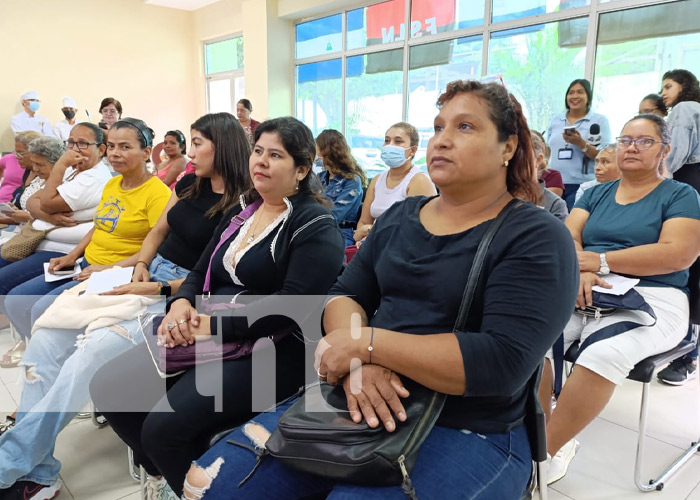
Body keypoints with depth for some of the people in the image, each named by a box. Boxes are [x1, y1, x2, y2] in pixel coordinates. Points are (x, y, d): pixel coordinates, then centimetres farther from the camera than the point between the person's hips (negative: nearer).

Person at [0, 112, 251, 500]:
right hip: (150, 276, 8)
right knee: (48, 334, -7)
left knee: (92, 350, -29)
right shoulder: (189, 184, 12)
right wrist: (141, 265, 3)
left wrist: (155, 290, -17)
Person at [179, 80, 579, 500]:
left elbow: (504, 362, -20)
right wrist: (355, 360, -17)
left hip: (466, 434, -4)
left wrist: (366, 341, -20)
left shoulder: (537, 238, -8)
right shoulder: (400, 217, 10)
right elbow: (345, 294, 5)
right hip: (363, 408, 5)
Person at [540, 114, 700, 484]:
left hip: (650, 300, -3)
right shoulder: (596, 193, 20)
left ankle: (546, 450, -21)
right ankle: (538, 435, -13)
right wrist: (579, 270, -18)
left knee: (604, 352, -36)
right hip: (583, 294, 4)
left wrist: (600, 262, -13)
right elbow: (567, 238, 5)